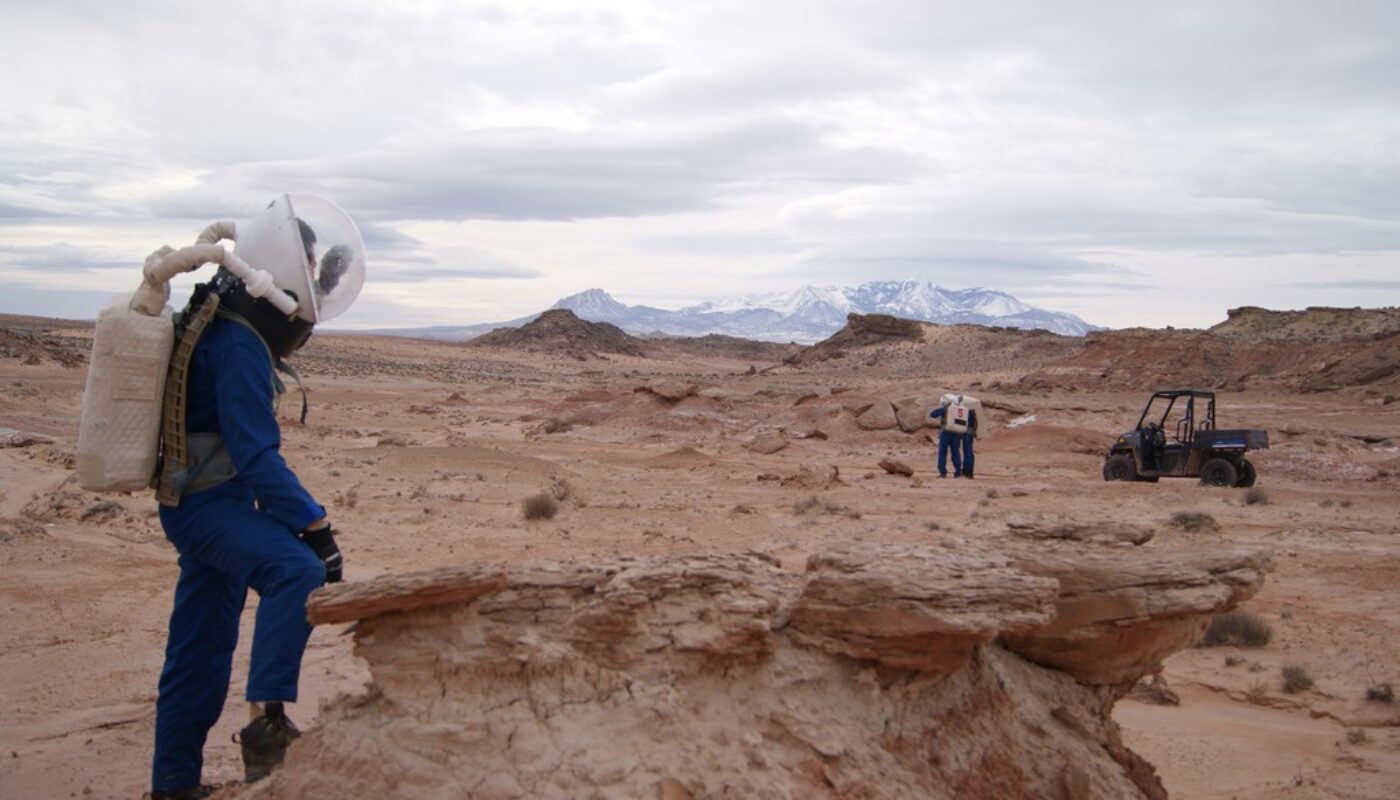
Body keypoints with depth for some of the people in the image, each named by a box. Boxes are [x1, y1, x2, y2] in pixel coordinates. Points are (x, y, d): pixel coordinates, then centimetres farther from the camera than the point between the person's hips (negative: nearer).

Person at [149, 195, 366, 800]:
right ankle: (265, 721, -33)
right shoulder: (239, 346, -21)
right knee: (297, 571, -32)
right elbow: (256, 455, -27)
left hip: (203, 502, 10)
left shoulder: (223, 326, 11)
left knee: (200, 649, 15)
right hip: (209, 506, -10)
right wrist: (314, 527, -27)